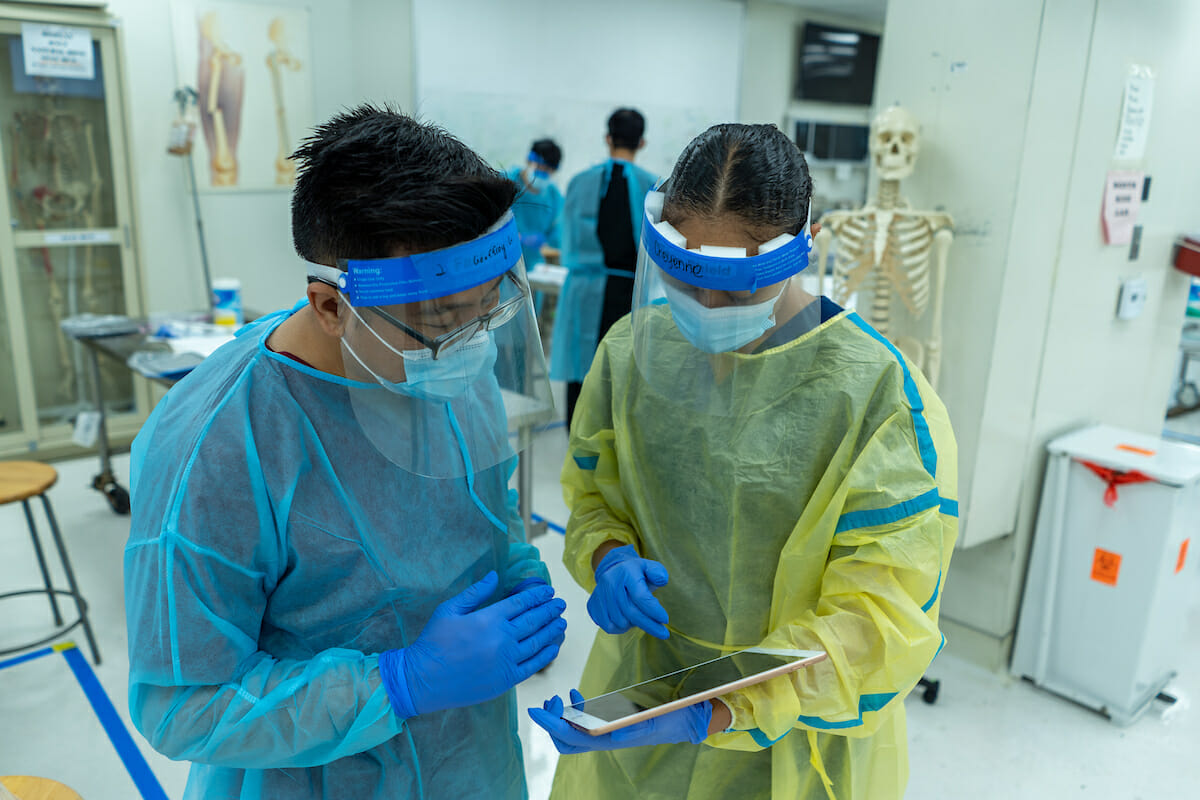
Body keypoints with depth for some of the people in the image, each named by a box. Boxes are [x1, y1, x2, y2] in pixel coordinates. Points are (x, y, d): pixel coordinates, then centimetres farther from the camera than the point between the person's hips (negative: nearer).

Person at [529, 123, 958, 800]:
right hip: (635, 679, 4)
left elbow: (881, 623, -23)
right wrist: (608, 558, -17)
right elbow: (590, 485, 6)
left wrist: (708, 715, -33)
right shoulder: (634, 345, -8)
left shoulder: (883, 400, -22)